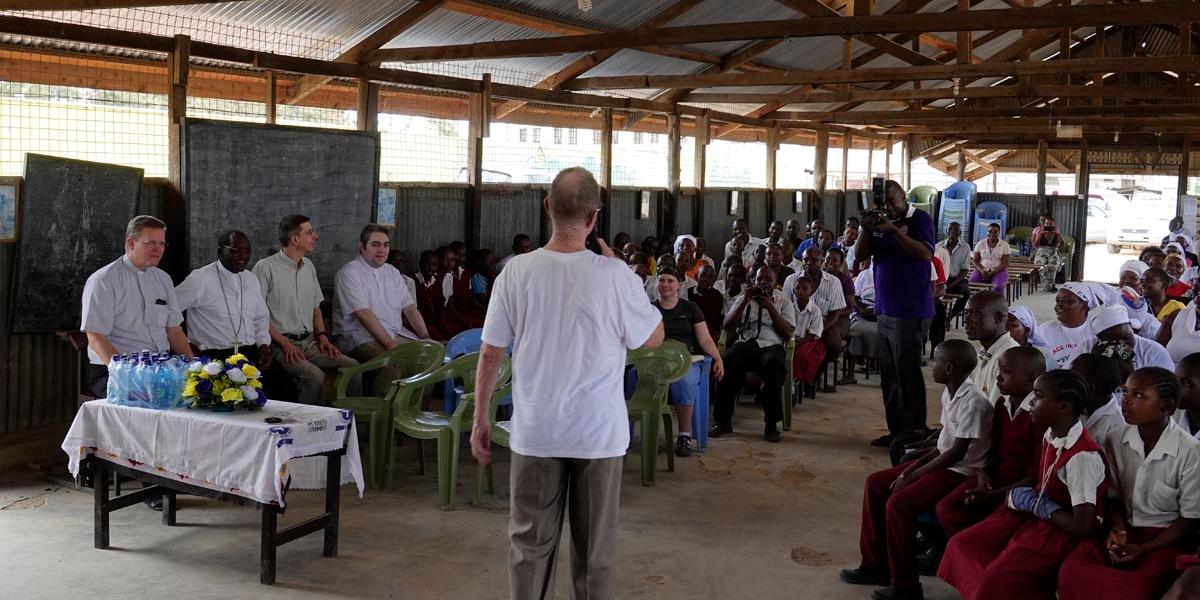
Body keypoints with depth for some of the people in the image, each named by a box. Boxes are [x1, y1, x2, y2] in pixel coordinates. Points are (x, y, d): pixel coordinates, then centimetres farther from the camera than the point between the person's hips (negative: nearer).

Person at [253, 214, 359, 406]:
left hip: (309, 342, 6)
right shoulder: (265, 268, -5)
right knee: (315, 376, -32)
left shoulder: (308, 266, 17)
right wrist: (284, 343, -15)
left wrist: (322, 336, 6)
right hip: (280, 345, -6)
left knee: (352, 367, -16)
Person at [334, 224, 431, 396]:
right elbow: (364, 314, -18)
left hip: (397, 334, 8)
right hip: (362, 337, -8)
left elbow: (410, 308, 12)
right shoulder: (349, 273, -7)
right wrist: (390, 345, -25)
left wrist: (425, 337, -4)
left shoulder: (392, 272, 17)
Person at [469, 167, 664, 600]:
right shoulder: (614, 276, -13)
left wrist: (481, 419, 9)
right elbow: (654, 338, 2)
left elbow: (490, 355, -3)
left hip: (535, 432, 1)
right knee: (595, 547, 12)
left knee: (530, 544, 13)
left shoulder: (517, 272, -9)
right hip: (599, 433, -1)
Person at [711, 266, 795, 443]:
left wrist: (770, 307, -5)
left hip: (771, 345, -1)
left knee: (774, 364, -38)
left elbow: (787, 333, 3)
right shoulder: (743, 299, 22)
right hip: (744, 343, 1)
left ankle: (771, 425, -29)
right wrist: (745, 302, 0)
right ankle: (723, 421, -26)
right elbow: (727, 327, 8)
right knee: (729, 361, -35)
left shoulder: (784, 302, 18)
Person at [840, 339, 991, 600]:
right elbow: (943, 444, 11)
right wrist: (911, 468, 0)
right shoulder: (949, 393, 6)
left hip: (961, 472, -10)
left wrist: (912, 476, -17)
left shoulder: (973, 402, -23)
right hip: (942, 461, 10)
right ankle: (875, 565, 14)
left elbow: (957, 453, -23)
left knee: (899, 503, -26)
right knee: (876, 483, 5)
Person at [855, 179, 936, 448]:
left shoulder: (919, 219, -4)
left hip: (911, 312, -7)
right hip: (885, 310, 7)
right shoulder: (881, 221, 13)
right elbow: (860, 254, 9)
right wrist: (866, 227, -6)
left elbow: (926, 253, -18)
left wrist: (894, 230, -21)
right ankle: (896, 429, 19)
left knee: (907, 375, -5)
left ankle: (915, 432, 2)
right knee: (889, 376, 11)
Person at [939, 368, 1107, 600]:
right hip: (1036, 511, 9)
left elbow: (1082, 526, -26)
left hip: (1061, 529, -9)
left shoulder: (1081, 456, -26)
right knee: (962, 545, 1)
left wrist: (1036, 504, -15)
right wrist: (1004, 493, 5)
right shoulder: (1049, 434, 0)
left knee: (996, 580, -22)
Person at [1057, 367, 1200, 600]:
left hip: (1167, 538, -4)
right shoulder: (1120, 439, -1)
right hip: (1126, 530, 4)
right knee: (1070, 570, -22)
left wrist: (1144, 549, -14)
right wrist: (1117, 529, -9)